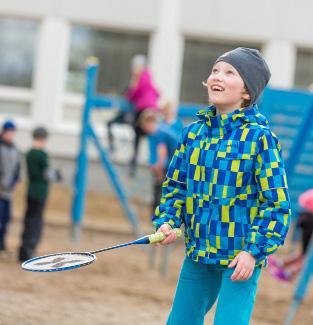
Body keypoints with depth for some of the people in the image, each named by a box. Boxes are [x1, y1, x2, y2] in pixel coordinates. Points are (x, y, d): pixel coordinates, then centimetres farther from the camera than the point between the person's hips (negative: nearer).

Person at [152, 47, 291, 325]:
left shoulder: (259, 137, -11)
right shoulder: (194, 132, 5)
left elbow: (277, 203, -11)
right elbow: (175, 184, 15)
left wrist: (253, 251, -17)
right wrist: (166, 221, -2)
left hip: (242, 258, -6)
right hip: (197, 252, 6)